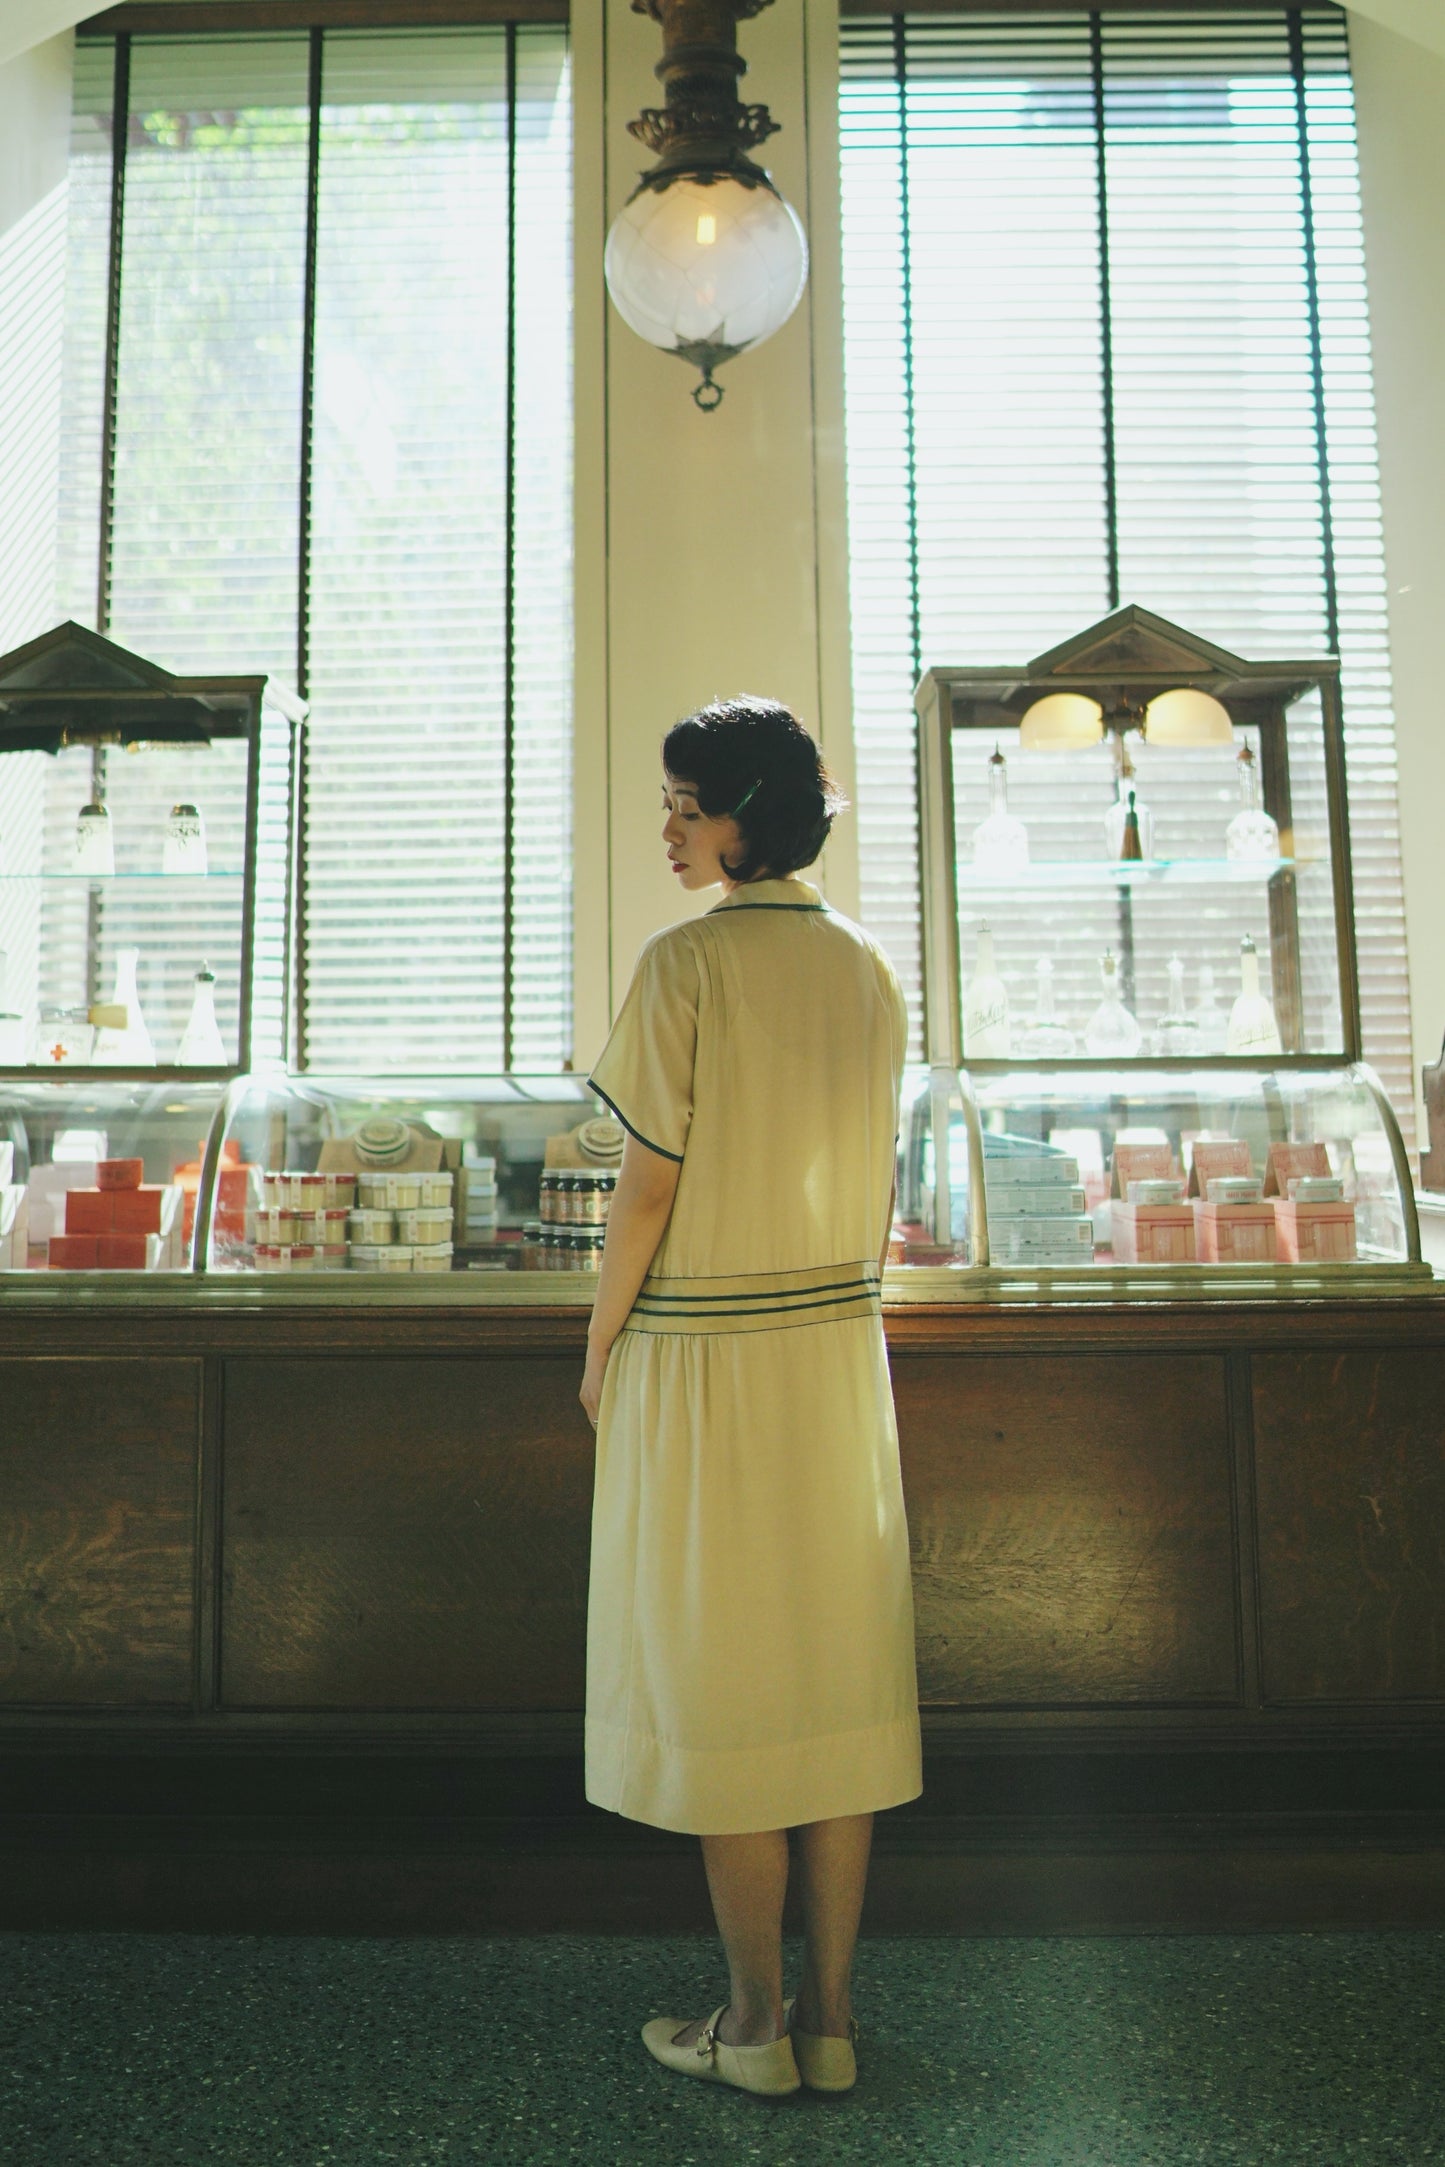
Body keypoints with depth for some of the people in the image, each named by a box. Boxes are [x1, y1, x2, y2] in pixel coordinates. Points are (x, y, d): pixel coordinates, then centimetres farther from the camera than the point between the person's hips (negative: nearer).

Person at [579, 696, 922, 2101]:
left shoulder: (686, 963, -13)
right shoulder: (869, 970, 7)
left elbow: (649, 1189, -14)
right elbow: (875, 1186, 10)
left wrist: (599, 1349, -1)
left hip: (704, 1362, -6)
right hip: (841, 1354, 6)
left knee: (722, 1681, 7)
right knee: (837, 1672, 12)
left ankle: (755, 2025, 21)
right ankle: (828, 2016, 24)